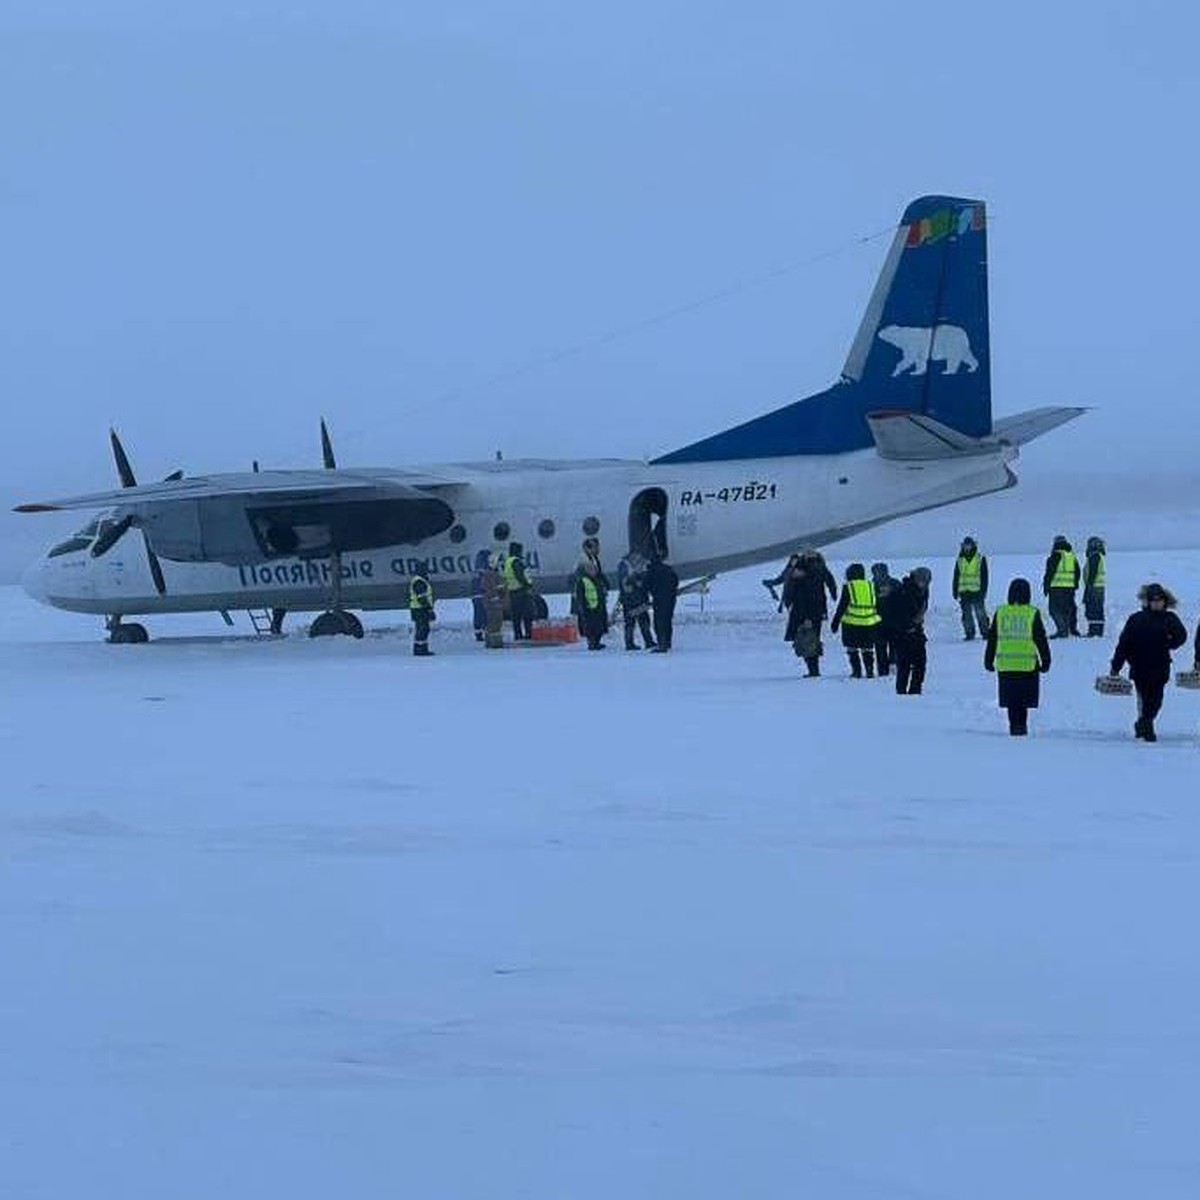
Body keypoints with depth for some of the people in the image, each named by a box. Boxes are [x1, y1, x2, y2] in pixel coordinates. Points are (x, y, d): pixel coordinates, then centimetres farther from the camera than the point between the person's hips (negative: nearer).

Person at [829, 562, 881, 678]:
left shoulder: (848, 587, -5)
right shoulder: (871, 586, 6)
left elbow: (841, 606, -4)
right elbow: (877, 606, 12)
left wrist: (835, 622, 3)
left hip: (851, 622, -3)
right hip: (869, 622, 3)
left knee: (852, 648, 6)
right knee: (867, 649, 10)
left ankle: (857, 671, 2)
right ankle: (870, 671, 5)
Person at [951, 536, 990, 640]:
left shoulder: (980, 559, 1)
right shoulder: (959, 560, 10)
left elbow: (984, 576, 1)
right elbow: (956, 577, 15)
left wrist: (983, 591, -6)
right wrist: (955, 591, 10)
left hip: (976, 592, -3)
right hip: (964, 592, 3)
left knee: (980, 613, -5)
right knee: (966, 614, 3)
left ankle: (985, 632, 3)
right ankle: (969, 634, 8)